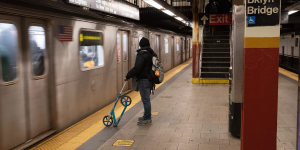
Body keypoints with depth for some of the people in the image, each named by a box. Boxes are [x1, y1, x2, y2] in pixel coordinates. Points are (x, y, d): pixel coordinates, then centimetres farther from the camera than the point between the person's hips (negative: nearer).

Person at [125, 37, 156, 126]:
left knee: (145, 99, -2)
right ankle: (147, 117, 28)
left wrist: (128, 76, -14)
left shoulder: (142, 54, -16)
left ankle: (147, 118, 5)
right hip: (150, 79, 9)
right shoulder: (152, 54, 13)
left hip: (144, 79, -9)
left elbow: (137, 68, -23)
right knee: (146, 98, 18)